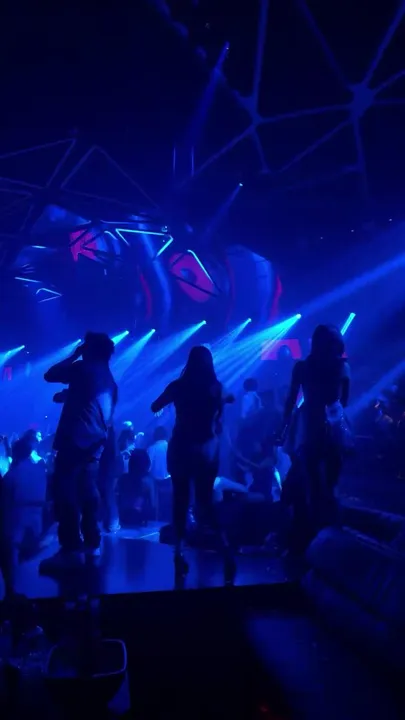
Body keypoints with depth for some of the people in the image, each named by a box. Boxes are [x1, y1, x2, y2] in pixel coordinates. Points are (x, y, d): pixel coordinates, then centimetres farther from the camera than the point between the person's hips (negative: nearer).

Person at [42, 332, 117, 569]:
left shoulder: (83, 368, -5)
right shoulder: (110, 380, 18)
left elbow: (49, 375, 4)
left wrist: (74, 356, 11)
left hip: (75, 440, -8)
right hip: (95, 443, 8)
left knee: (65, 492, -6)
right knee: (87, 493, 13)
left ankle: (72, 548, -9)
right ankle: (92, 543, 15)